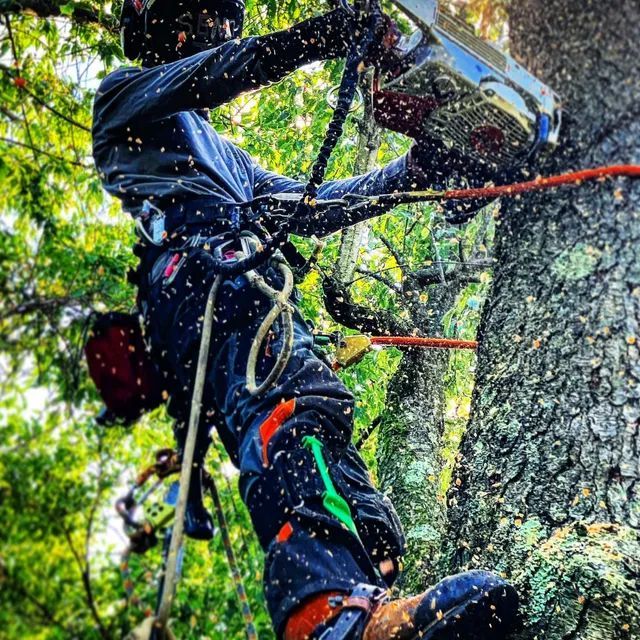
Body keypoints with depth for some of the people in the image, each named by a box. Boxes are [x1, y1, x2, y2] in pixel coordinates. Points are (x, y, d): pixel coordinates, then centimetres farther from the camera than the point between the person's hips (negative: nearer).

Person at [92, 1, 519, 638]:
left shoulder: (222, 155, 46)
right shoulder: (123, 96, 25)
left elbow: (309, 205, 39)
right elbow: (195, 81, 3)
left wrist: (409, 170, 30)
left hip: (246, 289, 9)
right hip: (198, 274, -9)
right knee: (299, 401, -36)